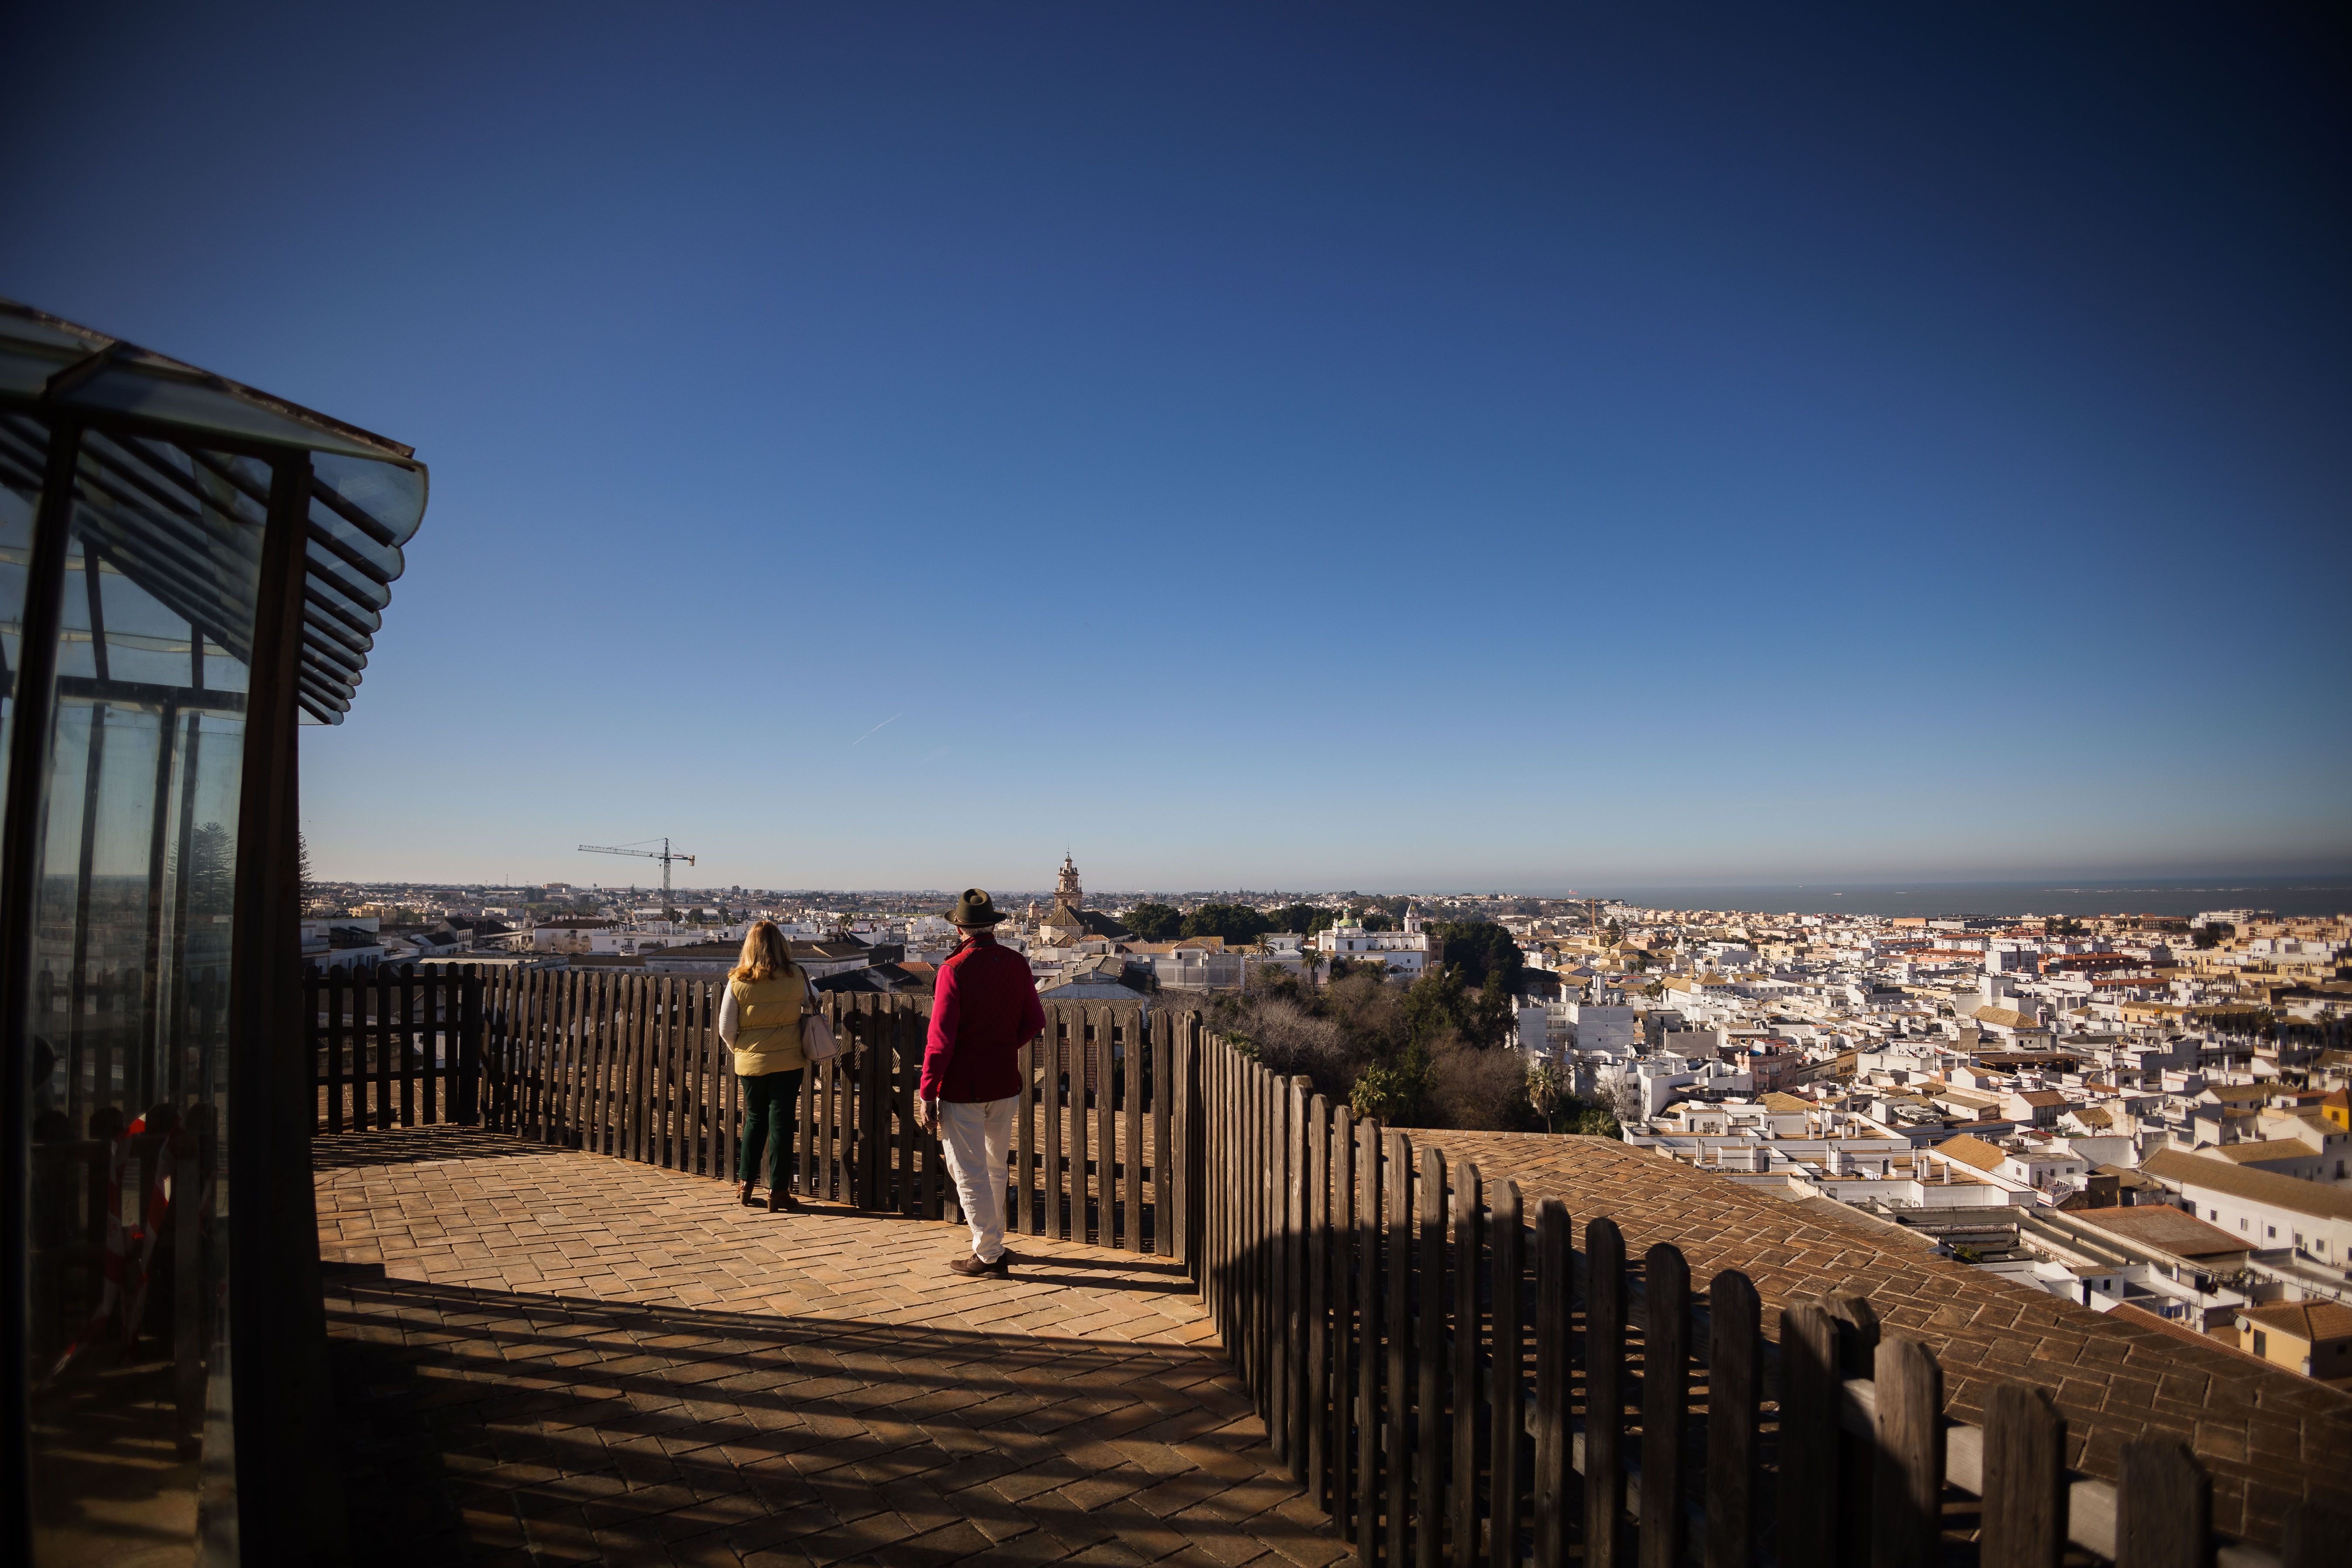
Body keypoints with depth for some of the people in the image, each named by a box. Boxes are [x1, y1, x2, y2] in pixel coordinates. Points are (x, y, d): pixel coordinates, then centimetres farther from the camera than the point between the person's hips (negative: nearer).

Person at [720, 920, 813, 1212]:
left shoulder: (738, 982, -8)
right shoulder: (796, 977, -7)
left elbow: (726, 1029, -4)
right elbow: (812, 1004, 12)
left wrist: (741, 1051, 13)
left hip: (750, 1063, 1)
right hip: (789, 1062, -1)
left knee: (755, 1120, 18)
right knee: (781, 1123, 5)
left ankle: (746, 1182, 24)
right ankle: (778, 1190, 9)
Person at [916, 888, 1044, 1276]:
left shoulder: (954, 970, -17)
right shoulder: (1017, 964, -1)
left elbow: (941, 1039, -18)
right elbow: (1034, 1021, 7)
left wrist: (926, 1095, -11)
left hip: (961, 1087, -6)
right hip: (1005, 1083, 6)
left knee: (969, 1173, 6)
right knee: (996, 1167, 21)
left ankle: (989, 1254, 12)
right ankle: (993, 1240, 34)